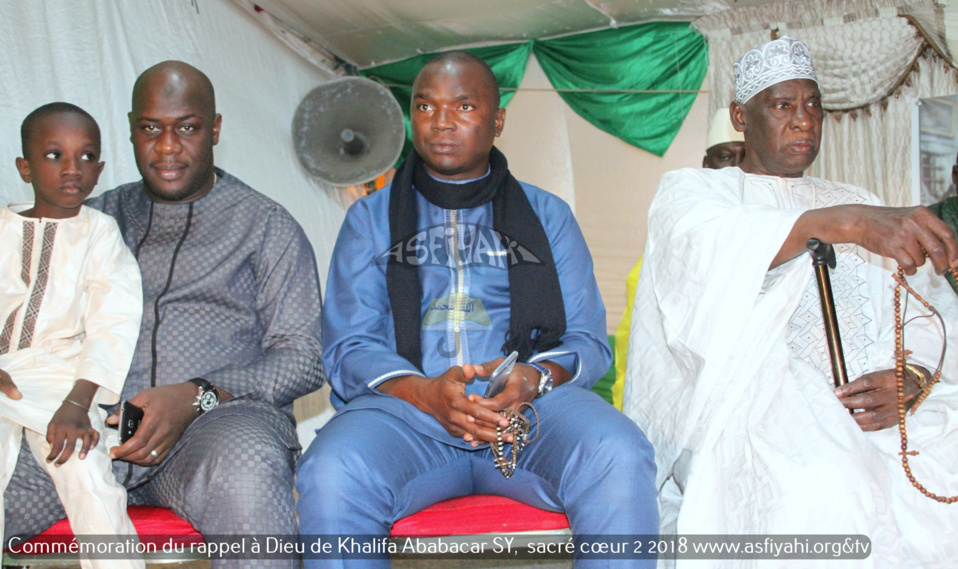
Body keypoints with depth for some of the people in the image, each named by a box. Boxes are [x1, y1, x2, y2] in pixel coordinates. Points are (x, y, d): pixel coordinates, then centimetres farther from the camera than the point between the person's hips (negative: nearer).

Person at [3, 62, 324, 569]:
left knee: (245, 479, -38)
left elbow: (302, 357, 4)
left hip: (219, 414, -3)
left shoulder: (265, 225, 12)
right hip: (95, 422, 3)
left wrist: (197, 397, -11)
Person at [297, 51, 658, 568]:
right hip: (405, 409, 0)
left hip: (532, 408, 1)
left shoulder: (547, 215, 19)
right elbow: (348, 348, 7)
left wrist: (532, 380, -13)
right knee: (329, 476, -33)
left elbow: (588, 341, 11)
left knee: (620, 461, -32)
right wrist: (425, 393, -15)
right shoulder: (371, 219, 17)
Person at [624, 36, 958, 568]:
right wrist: (843, 224, -30)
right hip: (743, 399, -4)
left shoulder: (859, 204, 28)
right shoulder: (690, 191, 14)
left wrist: (910, 379, -10)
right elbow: (712, 247, -14)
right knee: (823, 488, -36)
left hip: (867, 403, 4)